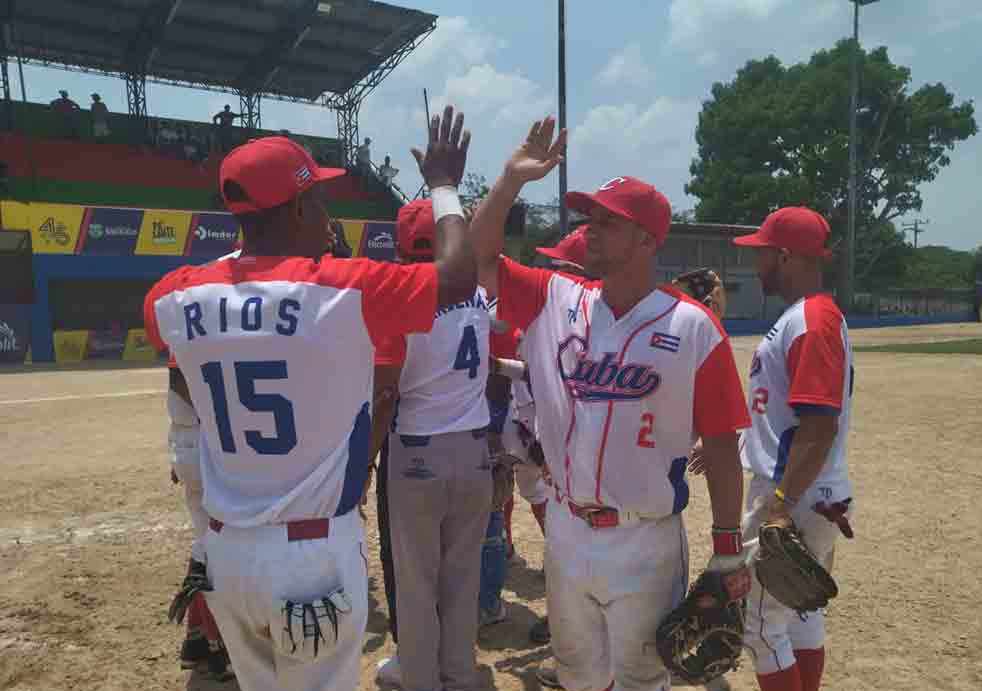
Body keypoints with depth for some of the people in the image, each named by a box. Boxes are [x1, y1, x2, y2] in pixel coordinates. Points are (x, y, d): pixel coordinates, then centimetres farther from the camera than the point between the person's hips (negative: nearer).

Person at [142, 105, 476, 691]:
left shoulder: (175, 300, -3)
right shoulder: (345, 289, -18)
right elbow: (460, 276, -7)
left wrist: (253, 247, 19)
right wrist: (444, 186, 6)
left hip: (227, 552, 5)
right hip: (316, 552, -5)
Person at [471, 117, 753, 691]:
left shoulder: (694, 327, -12)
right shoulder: (555, 299, -1)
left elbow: (721, 446, -9)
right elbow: (479, 259, -2)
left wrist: (729, 550, -8)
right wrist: (513, 178, -12)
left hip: (645, 541, -4)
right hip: (566, 530, 4)